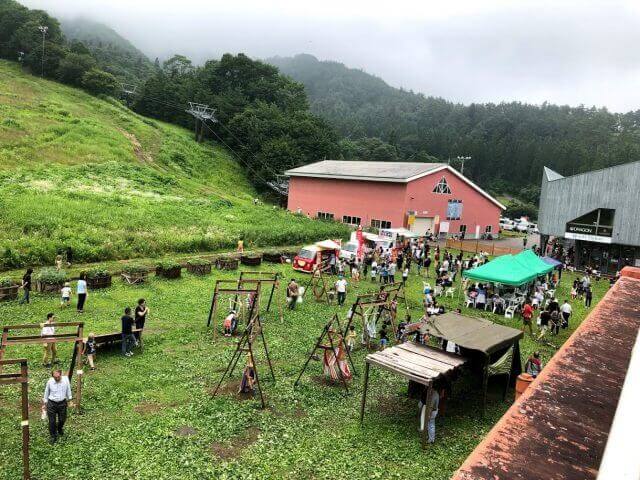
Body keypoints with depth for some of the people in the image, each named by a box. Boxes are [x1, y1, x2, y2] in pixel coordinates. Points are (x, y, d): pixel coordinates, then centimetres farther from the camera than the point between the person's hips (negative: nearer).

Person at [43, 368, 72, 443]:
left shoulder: (65, 379, -11)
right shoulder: (50, 382, -13)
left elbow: (68, 390, 5)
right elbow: (46, 392, 4)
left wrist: (69, 400, 13)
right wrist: (45, 403, 12)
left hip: (62, 403, 1)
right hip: (51, 403, -1)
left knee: (62, 419, 14)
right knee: (52, 421, 4)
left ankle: (60, 429, 48)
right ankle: (53, 436, 25)